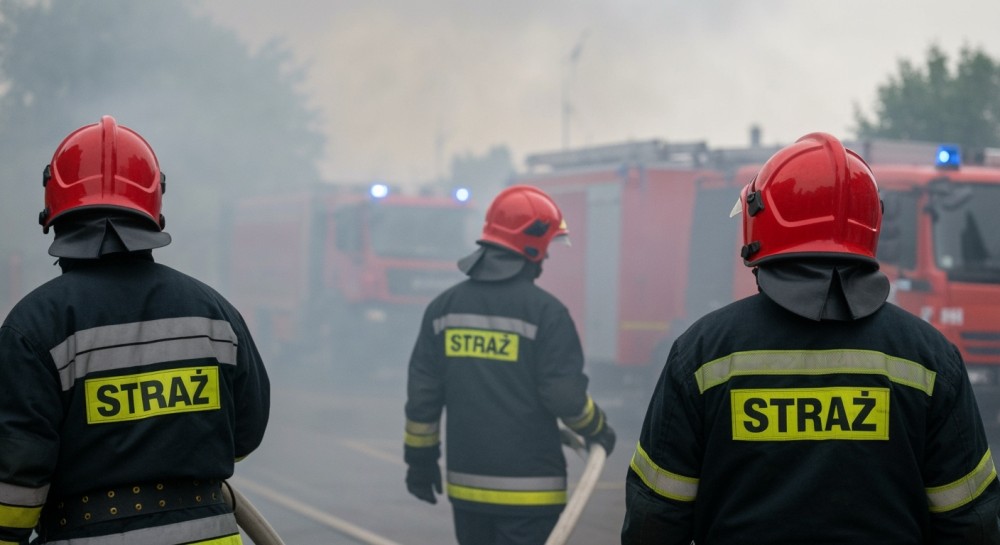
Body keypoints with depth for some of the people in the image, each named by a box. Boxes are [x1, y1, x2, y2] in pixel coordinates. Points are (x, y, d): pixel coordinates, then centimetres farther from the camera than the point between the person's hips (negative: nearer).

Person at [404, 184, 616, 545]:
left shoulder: (445, 307, 4)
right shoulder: (544, 310, -11)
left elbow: (422, 393, 5)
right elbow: (564, 394, -13)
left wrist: (421, 458, 15)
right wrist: (597, 430, 7)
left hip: (466, 483, 6)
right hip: (528, 486, -5)